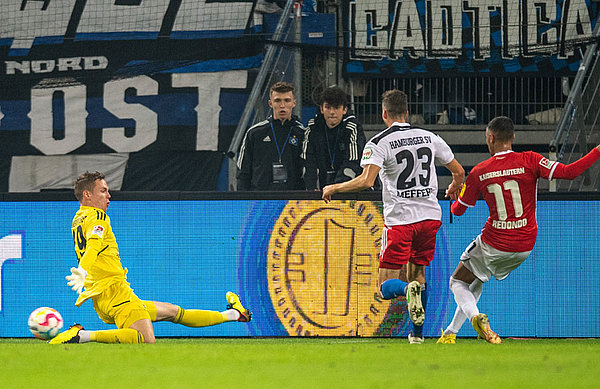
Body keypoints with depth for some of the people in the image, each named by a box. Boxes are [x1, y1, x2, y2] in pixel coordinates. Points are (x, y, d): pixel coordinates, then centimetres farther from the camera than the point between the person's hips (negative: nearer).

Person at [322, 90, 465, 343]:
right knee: (417, 272, 23)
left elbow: (366, 181, -20)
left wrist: (333, 188, -5)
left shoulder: (378, 143, -7)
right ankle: (417, 333, 20)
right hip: (430, 216, 5)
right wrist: (453, 189, 39)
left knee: (387, 288, -1)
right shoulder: (429, 137, 8)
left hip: (400, 219, -4)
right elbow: (459, 172, 16)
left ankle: (408, 290, -35)